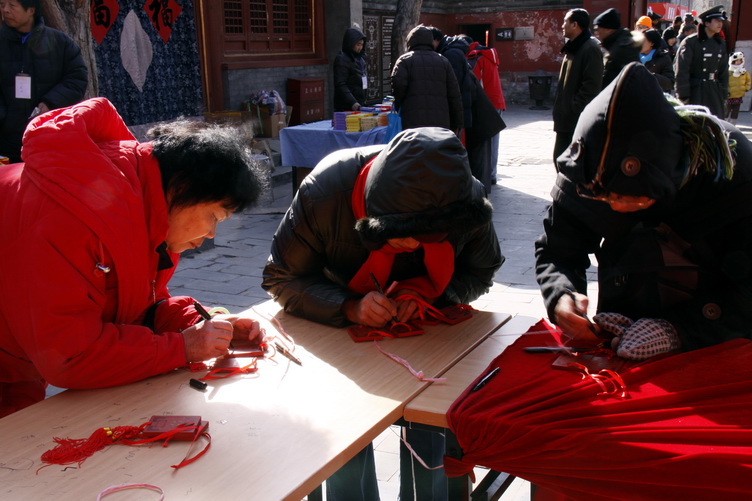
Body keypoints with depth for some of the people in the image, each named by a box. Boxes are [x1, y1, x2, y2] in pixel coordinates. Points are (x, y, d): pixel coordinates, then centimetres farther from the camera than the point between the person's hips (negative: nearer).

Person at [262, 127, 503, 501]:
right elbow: (280, 278, -20)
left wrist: (427, 289, -28)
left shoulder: (467, 201, -26)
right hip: (340, 326, -1)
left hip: (425, 323, 1)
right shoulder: (323, 193, -32)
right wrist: (348, 306, -37)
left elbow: (480, 273, -7)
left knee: (432, 437, -11)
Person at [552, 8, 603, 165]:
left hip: (579, 120, -10)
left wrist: (575, 109, -21)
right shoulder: (572, 48, 18)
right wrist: (559, 108, 16)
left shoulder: (590, 49, -13)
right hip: (566, 119, 10)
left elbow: (592, 86, -20)